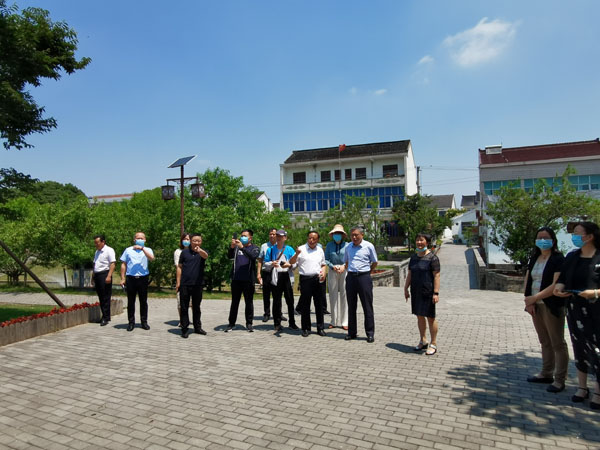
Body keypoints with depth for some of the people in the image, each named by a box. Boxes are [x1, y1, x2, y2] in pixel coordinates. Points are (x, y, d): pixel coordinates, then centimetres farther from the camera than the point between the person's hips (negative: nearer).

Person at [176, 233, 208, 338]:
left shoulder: (202, 252, 0)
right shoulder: (185, 252, 3)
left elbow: (205, 256, -25)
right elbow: (179, 267, 6)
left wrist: (199, 250, -48)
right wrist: (178, 282, 0)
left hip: (198, 284, 0)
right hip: (185, 284, 0)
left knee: (196, 307, 13)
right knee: (184, 308, 3)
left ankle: (197, 327, 24)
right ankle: (184, 329, 11)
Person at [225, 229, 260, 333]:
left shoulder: (255, 248, 3)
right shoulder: (237, 247, 11)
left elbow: (253, 256, -17)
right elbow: (229, 256, -3)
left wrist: (242, 247, -26)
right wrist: (232, 247, -21)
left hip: (248, 280, -2)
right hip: (236, 279, 2)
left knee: (249, 302, 5)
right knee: (234, 302, 9)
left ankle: (249, 323, 13)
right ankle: (231, 323, 15)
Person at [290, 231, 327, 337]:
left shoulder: (320, 250, 15)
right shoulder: (301, 249, 1)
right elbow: (291, 262, -6)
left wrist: (323, 272, 4)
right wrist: (296, 254, -24)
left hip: (317, 279, 3)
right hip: (305, 279, -3)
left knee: (319, 304, 6)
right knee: (305, 304, 2)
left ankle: (320, 328, 16)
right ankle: (306, 328, 13)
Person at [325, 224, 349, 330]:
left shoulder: (347, 245, 1)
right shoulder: (329, 245, 6)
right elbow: (326, 259, 6)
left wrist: (344, 266, -13)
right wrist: (332, 266, -9)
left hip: (344, 271, -2)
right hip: (332, 271, 2)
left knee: (344, 295, -3)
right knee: (333, 296, 4)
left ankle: (345, 322, 7)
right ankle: (334, 321, 14)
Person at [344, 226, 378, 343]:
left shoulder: (369, 246, -3)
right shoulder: (348, 247, 9)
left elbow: (374, 263, 7)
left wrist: (366, 272, 10)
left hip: (364, 277, -4)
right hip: (351, 277, 4)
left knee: (367, 307, 0)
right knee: (351, 306, 9)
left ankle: (370, 333, 8)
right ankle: (351, 332, 19)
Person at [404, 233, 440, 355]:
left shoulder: (432, 257, -10)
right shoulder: (413, 258, 11)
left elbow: (436, 276, -13)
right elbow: (409, 275, 15)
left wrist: (436, 293, -18)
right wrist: (406, 289, 11)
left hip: (428, 292, -6)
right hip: (416, 292, 6)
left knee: (430, 317, 1)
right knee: (419, 316, 13)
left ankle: (433, 344, 13)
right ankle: (423, 341, 27)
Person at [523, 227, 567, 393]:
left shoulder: (558, 259, -11)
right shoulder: (534, 259, 11)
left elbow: (556, 285, -19)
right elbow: (527, 280, 9)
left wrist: (535, 298, -19)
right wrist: (529, 301, -3)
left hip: (552, 307, -7)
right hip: (536, 306, 7)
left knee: (557, 343, 2)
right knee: (545, 342, 17)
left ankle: (559, 380, 11)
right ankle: (546, 374, 28)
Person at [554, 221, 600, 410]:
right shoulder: (572, 257, 8)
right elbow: (563, 278, 8)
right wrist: (559, 288, -11)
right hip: (575, 310, 5)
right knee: (579, 348, 14)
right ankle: (582, 387, 28)